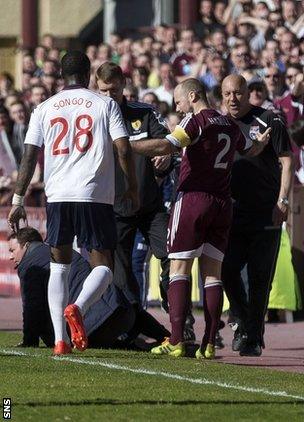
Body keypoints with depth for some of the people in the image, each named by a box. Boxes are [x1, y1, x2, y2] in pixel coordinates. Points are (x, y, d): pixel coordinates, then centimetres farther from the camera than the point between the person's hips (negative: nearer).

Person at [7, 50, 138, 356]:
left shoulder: (44, 109, 10)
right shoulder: (105, 105, 4)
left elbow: (29, 157, 6)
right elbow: (123, 149, -4)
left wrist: (17, 200, 10)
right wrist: (132, 188, 10)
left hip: (57, 196, 2)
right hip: (95, 197, -2)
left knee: (59, 267, 15)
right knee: (103, 266, 4)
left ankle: (60, 339, 2)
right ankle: (77, 308, -27)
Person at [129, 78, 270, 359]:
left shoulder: (196, 121, -7)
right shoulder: (230, 125, 15)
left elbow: (166, 146, -22)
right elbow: (251, 149, 35)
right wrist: (263, 141, 58)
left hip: (193, 198, -6)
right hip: (222, 204, 6)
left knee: (178, 270, -4)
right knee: (212, 273, 6)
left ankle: (176, 342, -13)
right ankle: (209, 344, -1)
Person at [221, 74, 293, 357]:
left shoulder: (268, 121, -3)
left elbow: (286, 161, -3)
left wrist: (282, 200, -11)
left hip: (266, 213, -4)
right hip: (234, 211, 4)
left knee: (259, 277, -3)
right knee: (227, 270, -4)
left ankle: (254, 337, 5)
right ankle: (243, 323, 18)